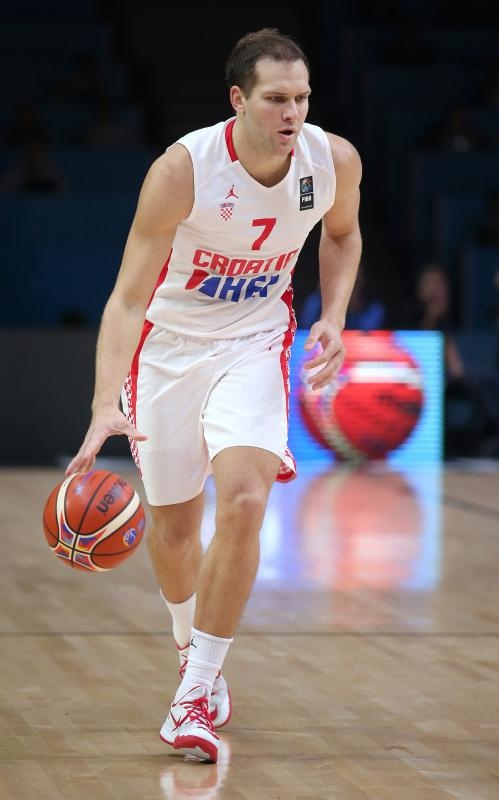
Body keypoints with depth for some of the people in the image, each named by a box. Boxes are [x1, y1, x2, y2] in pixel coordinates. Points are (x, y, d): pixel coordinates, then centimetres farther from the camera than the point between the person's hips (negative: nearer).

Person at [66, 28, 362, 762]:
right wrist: (105, 406, -41)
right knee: (172, 524, 12)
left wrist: (333, 319, -7)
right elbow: (128, 296, -29)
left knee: (244, 500, -21)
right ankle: (189, 644, 45)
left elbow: (343, 233, 9)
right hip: (169, 344, -1)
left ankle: (196, 697, -12)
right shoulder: (183, 170, -28)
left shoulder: (334, 160, -17)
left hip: (254, 342, 1)